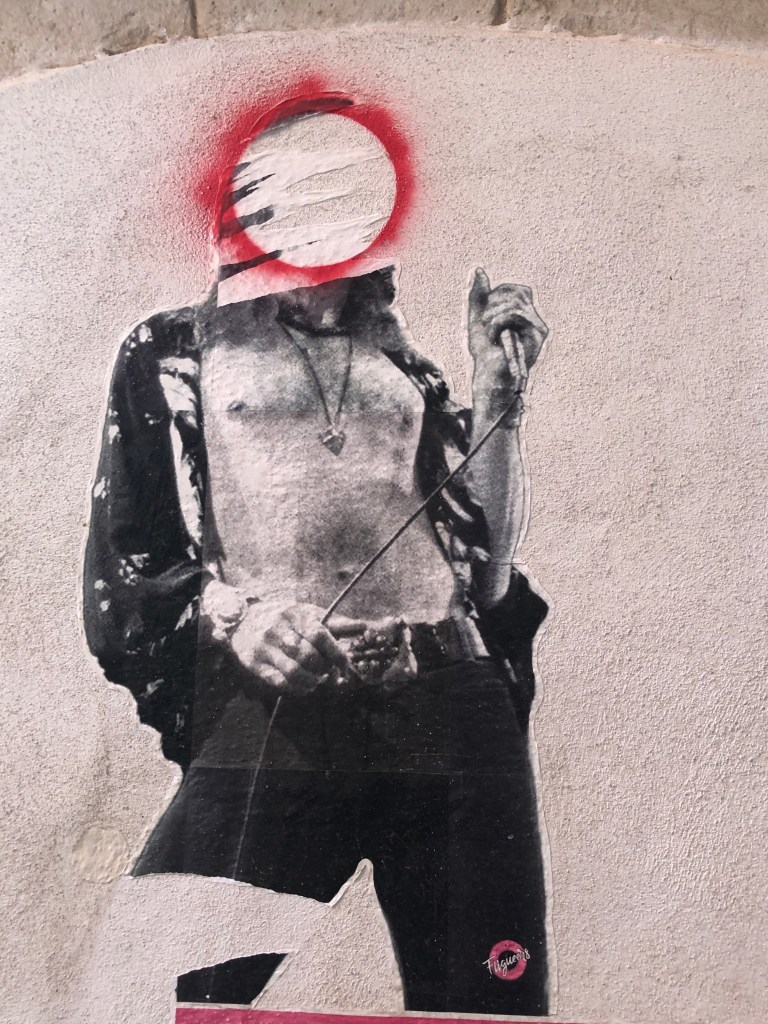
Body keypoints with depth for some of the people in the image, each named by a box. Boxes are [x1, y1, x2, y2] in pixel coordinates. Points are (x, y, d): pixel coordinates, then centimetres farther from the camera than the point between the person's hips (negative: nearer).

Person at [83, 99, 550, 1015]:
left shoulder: (409, 373, 21)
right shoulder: (173, 351, 15)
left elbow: (484, 565, 13)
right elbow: (121, 561, 8)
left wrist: (500, 390, 9)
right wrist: (219, 604, -12)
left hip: (454, 707, 3)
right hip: (270, 718, -2)